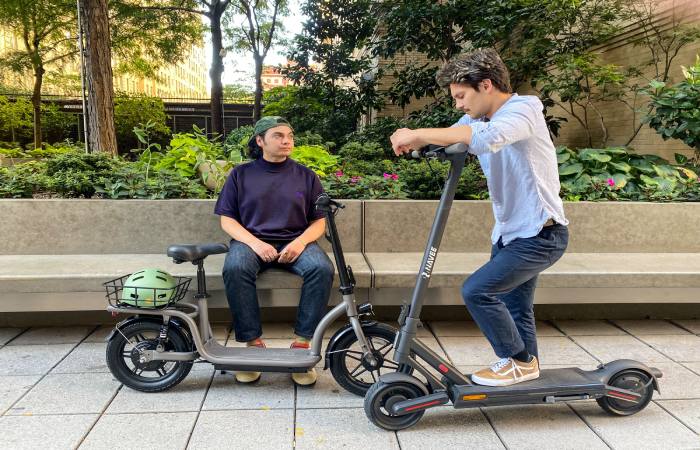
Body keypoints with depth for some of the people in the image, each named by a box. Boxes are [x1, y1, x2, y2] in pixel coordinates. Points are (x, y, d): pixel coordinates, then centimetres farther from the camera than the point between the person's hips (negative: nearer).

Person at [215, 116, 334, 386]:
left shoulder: (306, 176, 13)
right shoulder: (241, 174, 10)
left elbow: (319, 221, 9)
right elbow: (227, 220, 5)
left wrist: (300, 242, -13)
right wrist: (255, 243, -14)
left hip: (295, 243, 1)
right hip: (251, 241, 0)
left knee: (322, 269, -31)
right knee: (234, 268, -35)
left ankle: (302, 344, -23)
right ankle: (253, 342, -23)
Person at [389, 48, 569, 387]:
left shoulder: (523, 109, -18)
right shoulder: (478, 119, 9)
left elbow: (488, 138, -38)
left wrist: (418, 135, -35)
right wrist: (412, 140, -20)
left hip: (540, 234, -9)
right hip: (509, 232, 9)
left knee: (477, 290, -15)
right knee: (513, 307, 16)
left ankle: (520, 362, 3)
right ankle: (526, 366, 33)